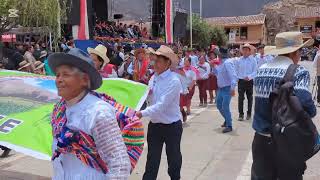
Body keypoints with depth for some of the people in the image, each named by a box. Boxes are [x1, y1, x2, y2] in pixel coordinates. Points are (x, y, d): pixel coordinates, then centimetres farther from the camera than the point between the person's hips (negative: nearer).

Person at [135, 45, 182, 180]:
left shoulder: (173, 81, -20)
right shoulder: (153, 78, 1)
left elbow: (162, 105, -27)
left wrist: (142, 113, -34)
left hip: (172, 126, -5)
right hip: (154, 125, 5)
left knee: (173, 157, 16)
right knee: (152, 159, 9)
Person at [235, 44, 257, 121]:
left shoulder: (253, 60, -2)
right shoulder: (238, 60, 2)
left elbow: (255, 71, -4)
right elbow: (236, 70, 9)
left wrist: (249, 76, -20)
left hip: (250, 81, 0)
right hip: (241, 81, 1)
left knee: (250, 98, 10)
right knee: (240, 98, -1)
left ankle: (249, 114, 21)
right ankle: (241, 114, 5)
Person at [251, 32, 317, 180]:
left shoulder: (261, 70, 3)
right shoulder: (298, 72, -14)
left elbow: (263, 98, 4)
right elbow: (303, 100, -27)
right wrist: (312, 111, -8)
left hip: (261, 139, 5)